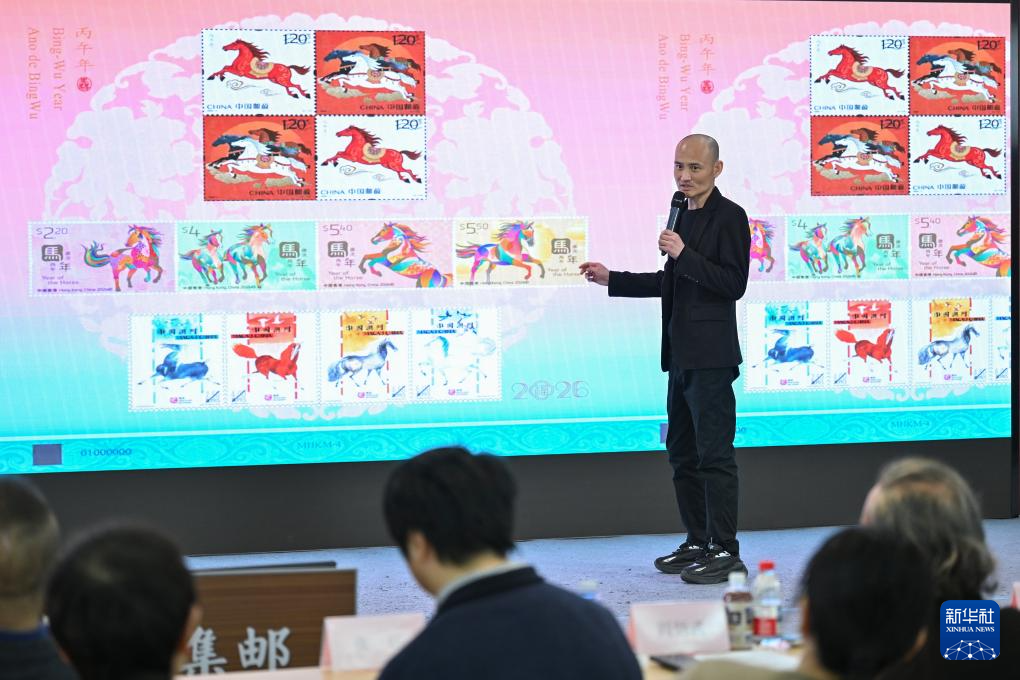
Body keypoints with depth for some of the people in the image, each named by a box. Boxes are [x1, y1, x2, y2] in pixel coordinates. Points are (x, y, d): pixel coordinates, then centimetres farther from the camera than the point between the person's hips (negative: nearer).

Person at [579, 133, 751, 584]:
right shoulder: (684, 215, 16)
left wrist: (684, 254, -22)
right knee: (682, 452, 14)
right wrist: (612, 279, 21)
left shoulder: (729, 217, -10)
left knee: (714, 454, -7)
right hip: (683, 355, 10)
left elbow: (733, 284, -19)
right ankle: (698, 543, 23)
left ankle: (725, 552, -3)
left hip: (711, 356, -10)